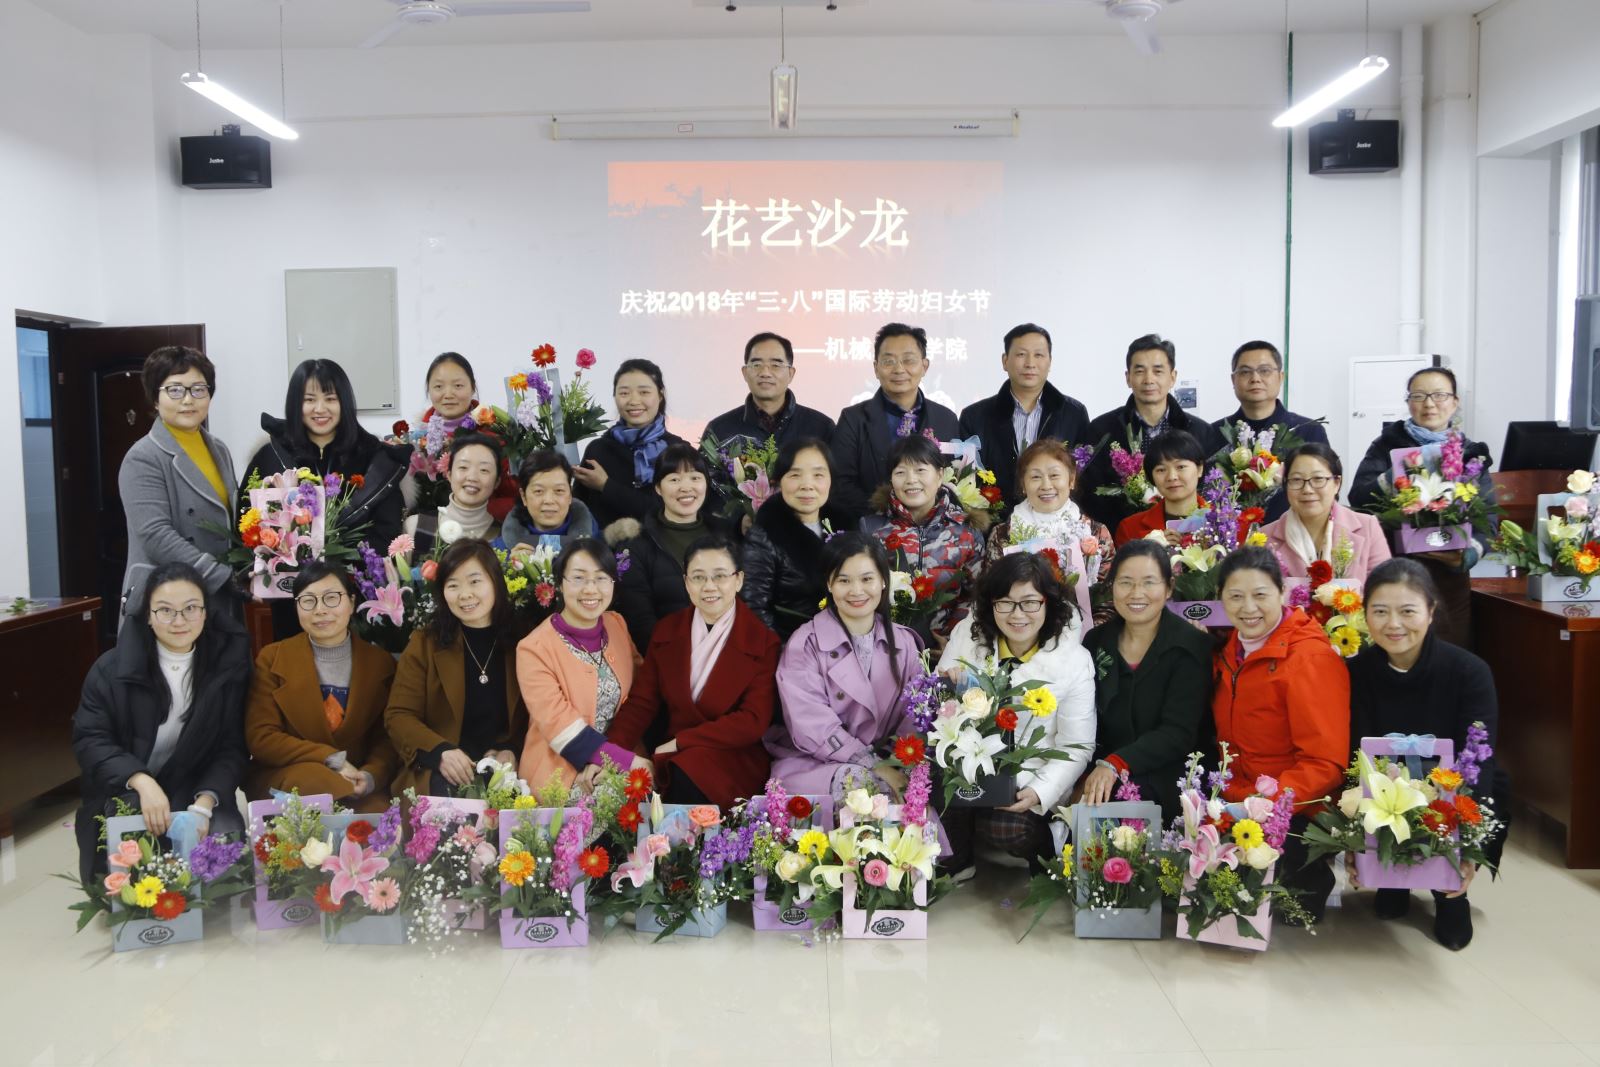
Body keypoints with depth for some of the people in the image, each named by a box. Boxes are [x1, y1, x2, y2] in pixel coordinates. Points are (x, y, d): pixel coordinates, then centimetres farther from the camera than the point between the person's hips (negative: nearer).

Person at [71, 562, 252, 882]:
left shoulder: (229, 664, -1)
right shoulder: (112, 667, -2)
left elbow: (232, 747, -5)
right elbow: (89, 740, -7)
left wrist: (203, 805, -23)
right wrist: (141, 781, -25)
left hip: (199, 792, 1)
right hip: (125, 793, 0)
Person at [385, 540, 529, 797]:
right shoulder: (425, 642, 5)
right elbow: (399, 715, 1)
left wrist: (514, 751, -13)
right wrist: (440, 752, -18)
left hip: (506, 767, 0)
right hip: (442, 771, 0)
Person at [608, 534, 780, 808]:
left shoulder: (764, 641, -2)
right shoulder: (667, 629, 9)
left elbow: (754, 721, -9)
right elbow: (641, 703, 4)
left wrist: (679, 742, -13)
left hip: (734, 761, -3)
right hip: (671, 757, 3)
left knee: (684, 778, -33)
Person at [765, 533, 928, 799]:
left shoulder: (903, 641, 11)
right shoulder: (805, 645, -4)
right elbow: (813, 726, -14)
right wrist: (876, 766, -22)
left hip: (890, 764, 4)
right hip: (813, 766, -4)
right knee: (862, 782, -35)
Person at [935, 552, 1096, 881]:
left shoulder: (1074, 661, -8)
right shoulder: (967, 634, -3)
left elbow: (1077, 748, -5)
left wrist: (1040, 792, -21)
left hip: (1029, 781, -2)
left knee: (1007, 829, -29)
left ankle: (1043, 851, 8)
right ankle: (956, 860, -2)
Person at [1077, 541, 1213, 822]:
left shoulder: (1193, 647, -5)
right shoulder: (1095, 641, 9)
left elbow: (1178, 733, -15)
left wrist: (1115, 764, -30)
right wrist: (1089, 774, -13)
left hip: (1168, 780, -3)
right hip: (1098, 773, 3)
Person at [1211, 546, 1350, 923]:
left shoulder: (1311, 658, -15)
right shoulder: (1232, 649, 8)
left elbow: (1325, 765, -19)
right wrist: (1228, 800, 0)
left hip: (1296, 819, -7)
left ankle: (1310, 882, 0)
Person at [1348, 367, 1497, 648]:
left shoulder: (1471, 454, 12)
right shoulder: (1389, 443, 7)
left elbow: (1488, 519, 6)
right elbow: (1358, 497, -5)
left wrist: (1468, 555, -12)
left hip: (1449, 575, 2)